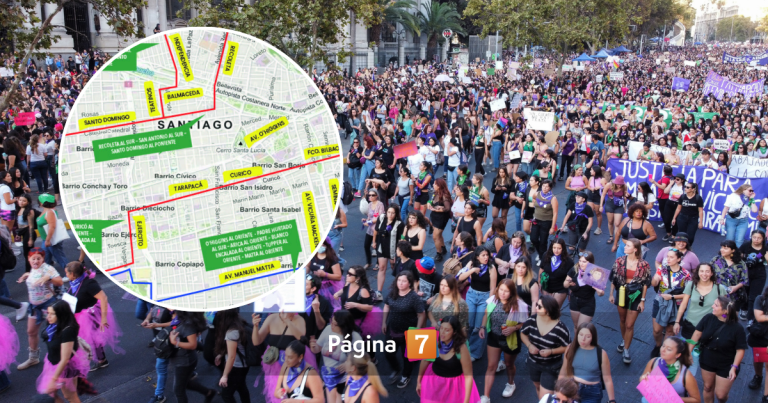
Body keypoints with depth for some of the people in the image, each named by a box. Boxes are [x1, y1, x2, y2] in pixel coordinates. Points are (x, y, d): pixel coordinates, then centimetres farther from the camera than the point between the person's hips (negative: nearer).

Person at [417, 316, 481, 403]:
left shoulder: (461, 348, -27)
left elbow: (468, 376, -22)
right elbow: (425, 360, -1)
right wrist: (419, 381, 9)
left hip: (454, 383, -3)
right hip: (434, 379, 3)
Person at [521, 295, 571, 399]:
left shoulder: (560, 328, -27)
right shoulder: (531, 321, -17)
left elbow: (567, 347, -13)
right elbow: (523, 334, 2)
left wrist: (551, 351, -26)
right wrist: (529, 345, -17)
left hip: (551, 367, -4)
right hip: (533, 363, 4)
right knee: (538, 388, 27)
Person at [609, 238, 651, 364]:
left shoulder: (643, 264, -13)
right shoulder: (619, 261, -7)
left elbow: (645, 283, -6)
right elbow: (613, 278, 2)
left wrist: (642, 300, -6)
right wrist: (611, 294, 3)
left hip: (635, 295, -3)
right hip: (621, 293, 3)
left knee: (629, 325, 0)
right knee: (622, 320, 19)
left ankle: (626, 350, 14)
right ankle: (624, 341, 43)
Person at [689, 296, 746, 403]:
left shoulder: (737, 328, -21)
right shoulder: (708, 318, -13)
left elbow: (740, 349, -15)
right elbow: (697, 334, -6)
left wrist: (734, 367, -20)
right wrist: (689, 352, -9)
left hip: (726, 366, -3)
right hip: (707, 361, 3)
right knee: (708, 387, 16)